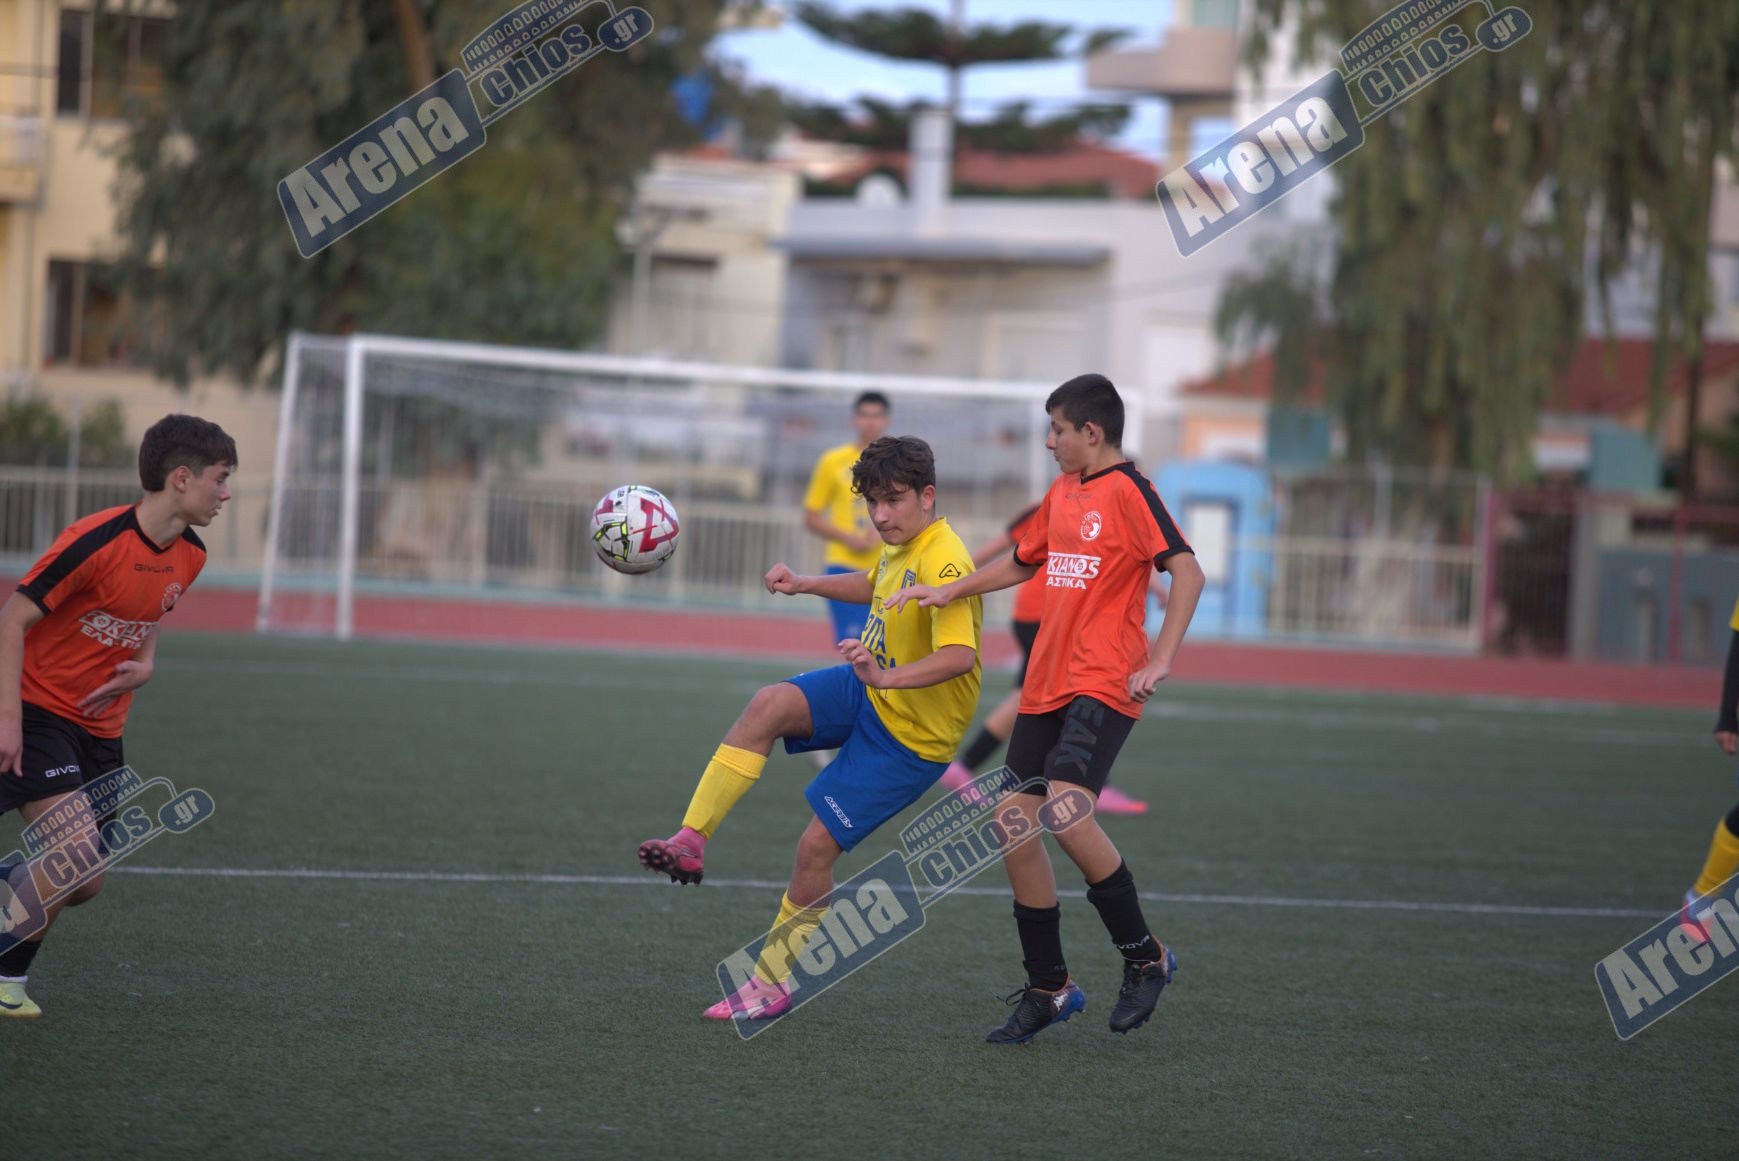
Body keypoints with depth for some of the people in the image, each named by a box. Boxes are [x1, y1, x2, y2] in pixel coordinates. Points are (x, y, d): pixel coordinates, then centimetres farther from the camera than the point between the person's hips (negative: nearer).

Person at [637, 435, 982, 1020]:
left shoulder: (943, 565, -27)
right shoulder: (901, 545, 3)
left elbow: (961, 654, -42)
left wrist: (887, 677, -56)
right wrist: (805, 585, 15)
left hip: (911, 734, -8)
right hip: (868, 692, 8)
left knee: (817, 844, -8)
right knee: (769, 705, -20)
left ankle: (771, 984, 8)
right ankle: (691, 843, -20)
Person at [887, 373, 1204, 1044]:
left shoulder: (1127, 491, -8)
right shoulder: (1061, 494, 17)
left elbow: (1187, 571, -16)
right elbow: (1022, 563, 34)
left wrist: (1158, 663, -22)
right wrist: (950, 591, 22)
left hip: (1103, 686, -9)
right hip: (1047, 685, 9)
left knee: (1066, 810, -24)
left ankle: (1144, 956, -6)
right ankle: (1048, 989, 13)